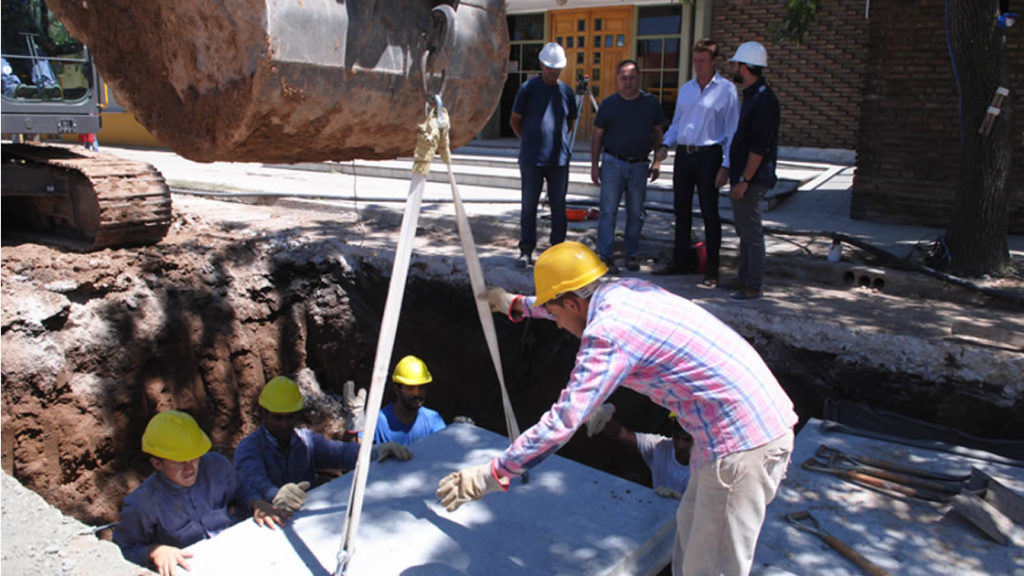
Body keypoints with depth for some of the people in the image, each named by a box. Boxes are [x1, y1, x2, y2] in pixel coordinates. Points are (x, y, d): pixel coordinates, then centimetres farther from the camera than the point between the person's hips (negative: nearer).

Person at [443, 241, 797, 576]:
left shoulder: (608, 332, -19)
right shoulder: (623, 290, 8)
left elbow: (562, 422, -21)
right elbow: (577, 303, 30)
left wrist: (491, 475, -13)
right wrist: (517, 305, 44)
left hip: (742, 440, -10)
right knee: (690, 530, 24)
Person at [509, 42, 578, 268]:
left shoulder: (566, 91, 9)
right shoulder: (528, 88, 0)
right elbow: (515, 120, 7)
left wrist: (558, 140, 13)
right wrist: (529, 141, 7)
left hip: (559, 158, 3)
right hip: (531, 158, -3)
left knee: (558, 205, 6)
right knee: (529, 205, 0)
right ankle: (526, 251, 8)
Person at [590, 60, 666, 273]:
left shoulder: (651, 103, 6)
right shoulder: (609, 104, 3)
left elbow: (658, 133, 13)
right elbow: (597, 136, 8)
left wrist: (657, 161, 5)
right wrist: (594, 164, 3)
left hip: (639, 166, 2)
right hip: (613, 163, -1)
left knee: (636, 214, 7)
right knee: (608, 211, -6)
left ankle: (632, 255, 17)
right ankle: (606, 256, -2)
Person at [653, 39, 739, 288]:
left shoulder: (726, 90, -3)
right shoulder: (685, 89, 14)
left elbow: (732, 131, -5)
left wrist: (726, 165, -12)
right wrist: (666, 144, 3)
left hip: (708, 155, -6)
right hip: (683, 155, 6)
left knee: (709, 213, -2)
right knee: (681, 211, 11)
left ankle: (712, 270, 4)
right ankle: (680, 262, 22)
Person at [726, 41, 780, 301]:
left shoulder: (764, 100, -17)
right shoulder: (752, 96, 15)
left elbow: (759, 147, -22)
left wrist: (744, 180, -22)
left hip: (752, 180, -10)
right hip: (742, 177, 10)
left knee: (752, 233, -5)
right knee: (744, 231, 16)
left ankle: (753, 287, 2)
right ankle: (744, 278, 27)